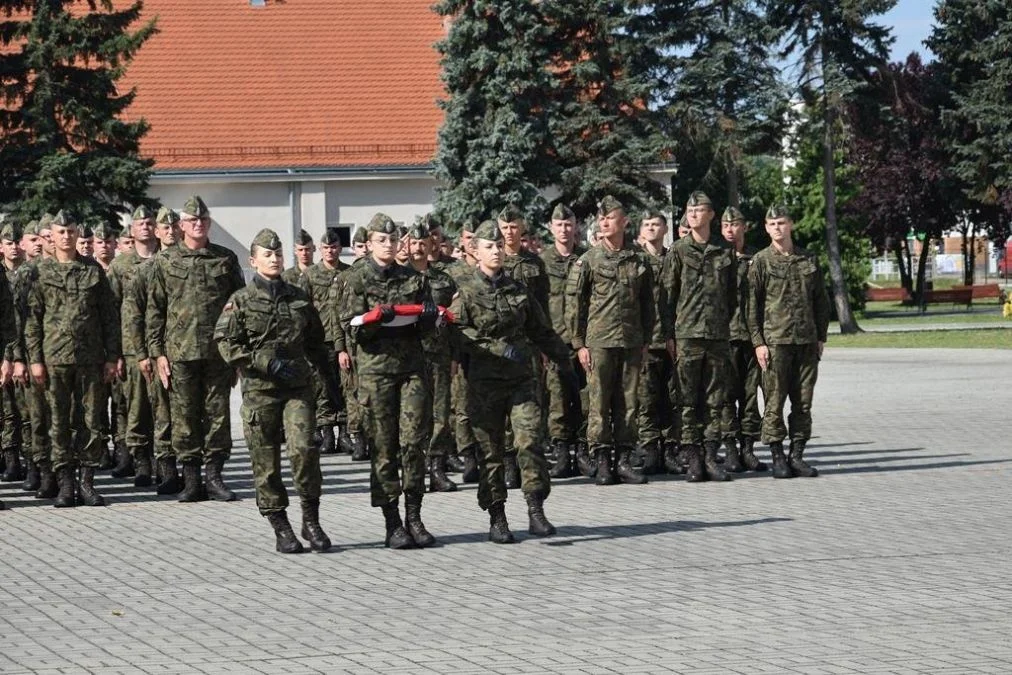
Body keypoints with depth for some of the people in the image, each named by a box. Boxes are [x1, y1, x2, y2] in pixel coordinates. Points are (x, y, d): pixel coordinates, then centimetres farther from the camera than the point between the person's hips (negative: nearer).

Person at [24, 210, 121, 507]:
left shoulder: (94, 270, 7)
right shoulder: (41, 272, 4)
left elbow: (110, 315, 7)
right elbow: (32, 319, 3)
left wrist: (112, 356, 1)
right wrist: (35, 359, -4)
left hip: (90, 357, 1)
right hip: (55, 357, -1)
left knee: (92, 421, 1)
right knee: (60, 422, 2)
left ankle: (86, 481, 9)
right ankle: (66, 482, 8)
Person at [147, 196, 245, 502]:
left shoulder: (226, 259, 8)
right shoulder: (165, 262, 5)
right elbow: (154, 310, 5)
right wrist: (157, 352, -2)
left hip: (218, 351, 1)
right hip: (180, 350, -1)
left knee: (218, 414, 3)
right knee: (185, 417, 1)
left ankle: (214, 476, 11)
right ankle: (191, 479, 7)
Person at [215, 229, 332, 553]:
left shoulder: (299, 297, 13)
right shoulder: (242, 300, 2)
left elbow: (315, 340, 23)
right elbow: (225, 342, -6)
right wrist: (267, 362, -13)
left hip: (298, 386, 2)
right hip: (259, 389, -2)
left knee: (303, 448, -14)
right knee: (265, 460, 1)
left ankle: (311, 520, -2)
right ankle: (280, 528, 10)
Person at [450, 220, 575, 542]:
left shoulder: (519, 290, 13)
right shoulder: (466, 292, 1)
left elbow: (542, 331, 21)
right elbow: (459, 334, -12)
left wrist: (565, 363, 20)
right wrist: (501, 348, -19)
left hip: (521, 377, 2)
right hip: (484, 381, -2)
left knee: (530, 441, -11)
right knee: (490, 450, 2)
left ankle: (536, 511, -7)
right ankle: (496, 518, 8)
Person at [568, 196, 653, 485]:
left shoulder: (639, 261, 9)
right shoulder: (588, 260, 2)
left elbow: (648, 304, 15)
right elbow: (576, 304, 1)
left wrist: (645, 341, 10)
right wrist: (579, 343, -4)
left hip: (631, 342, 3)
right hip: (599, 341, -2)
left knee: (628, 403, 4)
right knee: (599, 404, -2)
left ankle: (624, 459, 10)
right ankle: (603, 461, 1)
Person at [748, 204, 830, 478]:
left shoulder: (809, 260, 12)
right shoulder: (760, 261, 1)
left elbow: (821, 301, 17)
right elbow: (752, 304, -2)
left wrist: (821, 337, 11)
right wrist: (757, 342, -9)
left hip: (807, 342, 4)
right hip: (775, 341, -4)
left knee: (803, 402, 4)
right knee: (774, 402, -4)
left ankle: (797, 456, 11)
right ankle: (777, 458, 2)